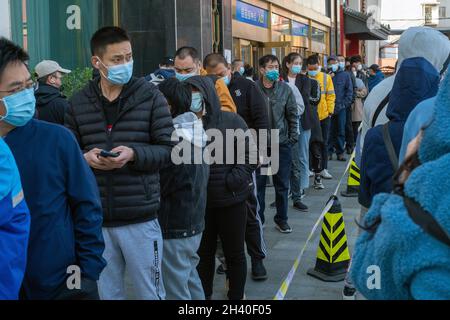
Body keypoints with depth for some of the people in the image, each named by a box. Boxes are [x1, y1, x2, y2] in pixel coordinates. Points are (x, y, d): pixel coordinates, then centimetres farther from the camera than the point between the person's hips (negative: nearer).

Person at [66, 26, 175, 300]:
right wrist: (85, 158, -12)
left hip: (140, 218, -2)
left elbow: (168, 149, -3)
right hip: (96, 219, 2)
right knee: (107, 293, 16)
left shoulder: (150, 96, -3)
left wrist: (134, 154, -20)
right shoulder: (79, 103, 4)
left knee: (150, 293, 11)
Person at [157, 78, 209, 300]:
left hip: (174, 226, -9)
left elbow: (159, 186, -16)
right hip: (193, 222, 9)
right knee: (190, 278, 22)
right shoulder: (196, 133, 5)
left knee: (176, 289, 2)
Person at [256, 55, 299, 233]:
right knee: (258, 184, 7)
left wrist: (293, 137, 1)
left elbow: (293, 115, 7)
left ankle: (281, 219, 25)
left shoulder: (285, 89, 2)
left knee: (282, 184, 10)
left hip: (282, 143, 2)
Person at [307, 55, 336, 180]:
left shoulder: (326, 78, 1)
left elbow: (331, 95, 4)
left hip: (324, 116, 2)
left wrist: (330, 111, -2)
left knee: (324, 143, 9)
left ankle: (324, 169, 17)